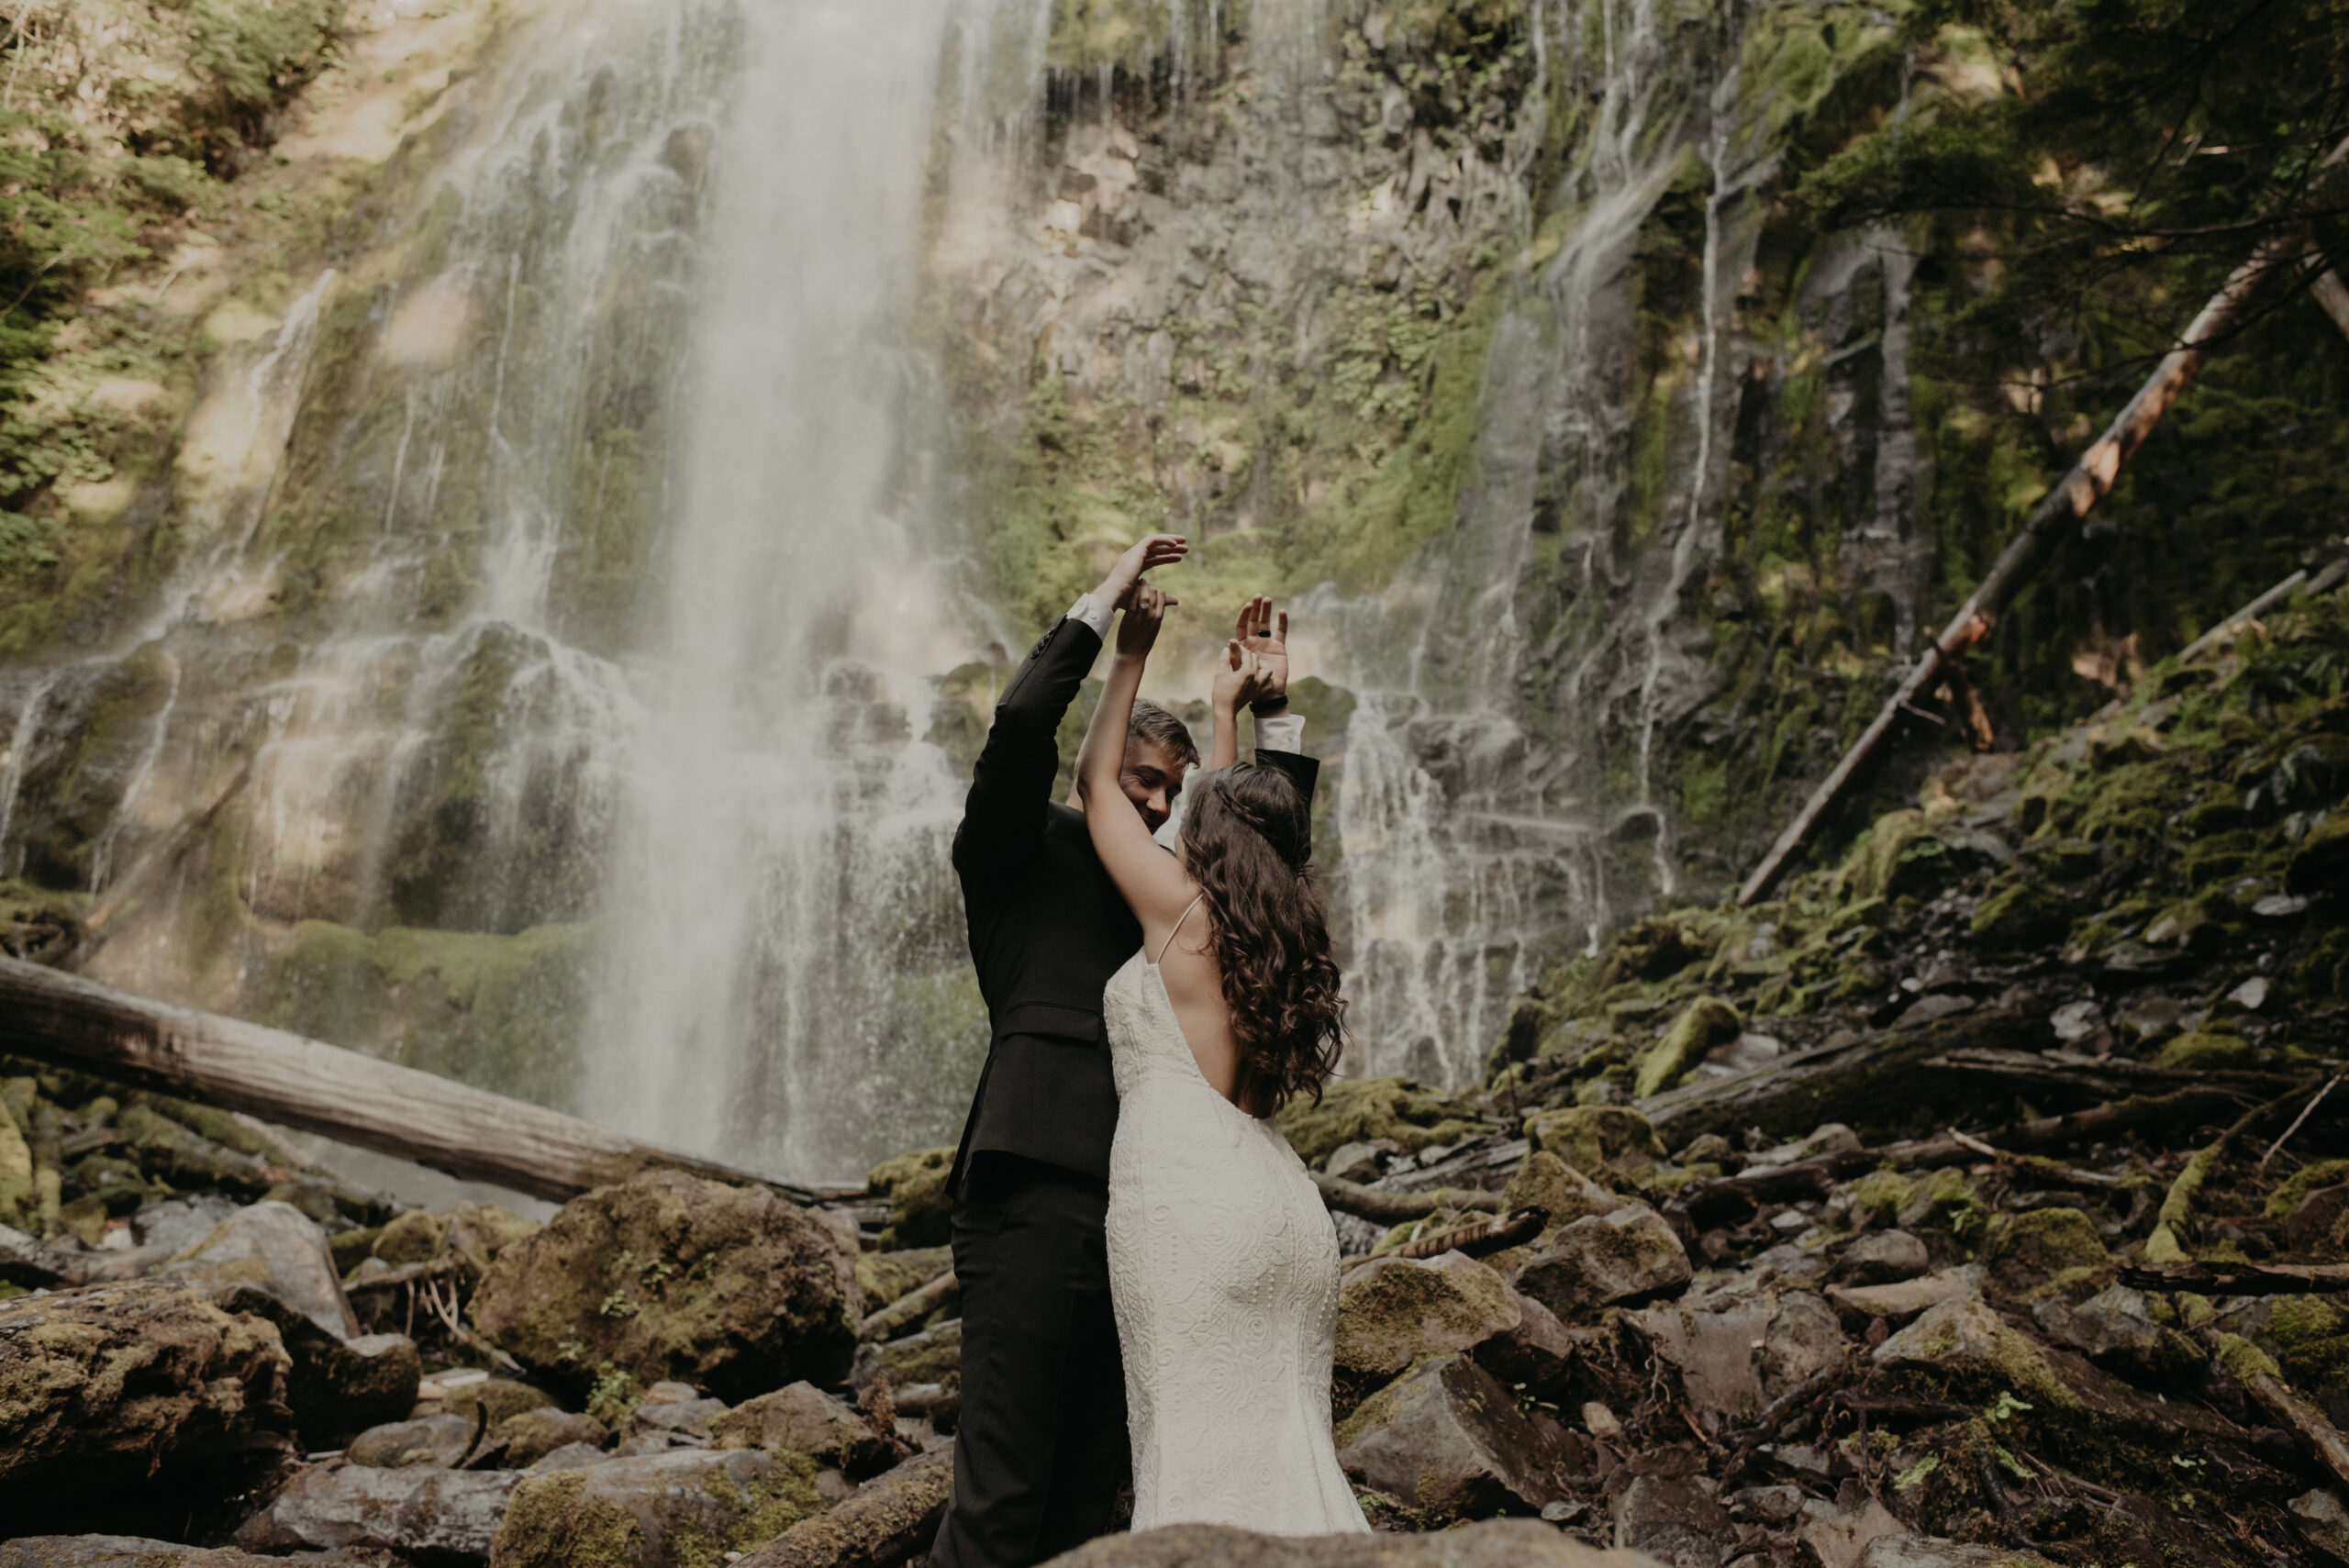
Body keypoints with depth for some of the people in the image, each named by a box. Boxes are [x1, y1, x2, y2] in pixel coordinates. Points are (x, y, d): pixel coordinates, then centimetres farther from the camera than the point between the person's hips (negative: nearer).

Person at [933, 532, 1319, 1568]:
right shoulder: (1024, 850, 7)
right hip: (1036, 1198, -6)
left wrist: (1273, 706, 18)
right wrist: (1103, 603, 0)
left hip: (1142, 1213, 7)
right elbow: (1021, 724, -8)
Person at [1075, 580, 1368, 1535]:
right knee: (1290, 1441, 10)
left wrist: (1131, 655, 21)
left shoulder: (1181, 907, -1)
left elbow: (1096, 778, 12)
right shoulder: (1284, 933, 15)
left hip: (1188, 1189, -7)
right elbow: (1237, 813, 33)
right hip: (1284, 1204, 7)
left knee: (1200, 1448, -5)